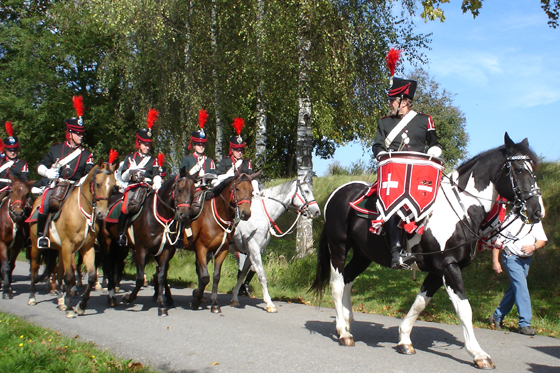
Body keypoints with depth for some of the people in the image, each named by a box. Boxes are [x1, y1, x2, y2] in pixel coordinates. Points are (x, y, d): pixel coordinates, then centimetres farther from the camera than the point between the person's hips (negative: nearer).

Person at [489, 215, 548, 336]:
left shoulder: (537, 223, 5)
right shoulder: (512, 221, -10)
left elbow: (542, 241, 2)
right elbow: (497, 240, -7)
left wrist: (533, 247, -22)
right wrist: (495, 261, -9)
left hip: (526, 259, 6)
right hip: (511, 257, -6)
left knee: (514, 289, 12)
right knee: (521, 287, -15)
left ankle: (497, 317, 27)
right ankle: (524, 324, -14)